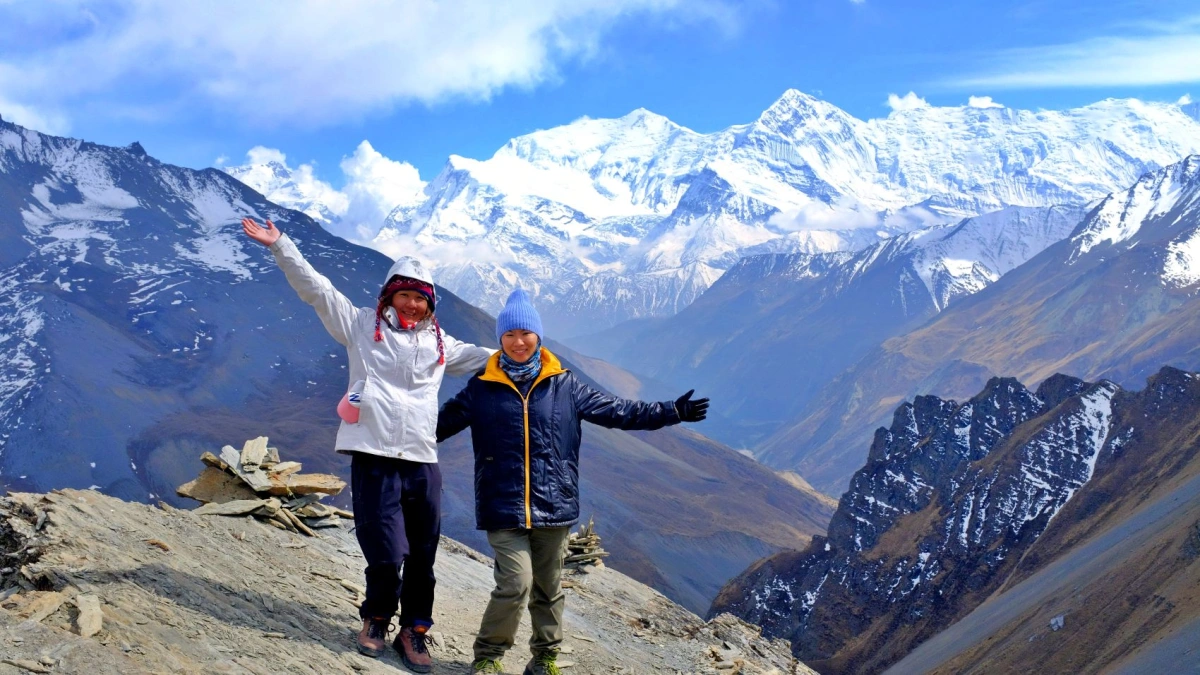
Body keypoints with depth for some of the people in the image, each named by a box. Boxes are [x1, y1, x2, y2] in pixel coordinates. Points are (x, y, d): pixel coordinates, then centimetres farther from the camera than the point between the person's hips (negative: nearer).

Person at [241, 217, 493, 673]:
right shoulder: (361, 324, 8)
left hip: (422, 462, 4)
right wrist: (280, 246, -3)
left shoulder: (439, 343, 17)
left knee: (422, 557, 6)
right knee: (386, 554, -7)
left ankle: (413, 631, 24)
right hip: (373, 458, -3)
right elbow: (315, 289, 4)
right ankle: (377, 618, 21)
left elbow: (486, 358, 27)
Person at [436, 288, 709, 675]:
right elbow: (442, 422, 9)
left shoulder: (564, 386, 5)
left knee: (549, 589, 11)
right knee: (515, 584, -12)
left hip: (553, 508, 2)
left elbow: (616, 411, 7)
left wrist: (672, 412, 3)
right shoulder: (481, 389, 2)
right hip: (502, 510, -2)